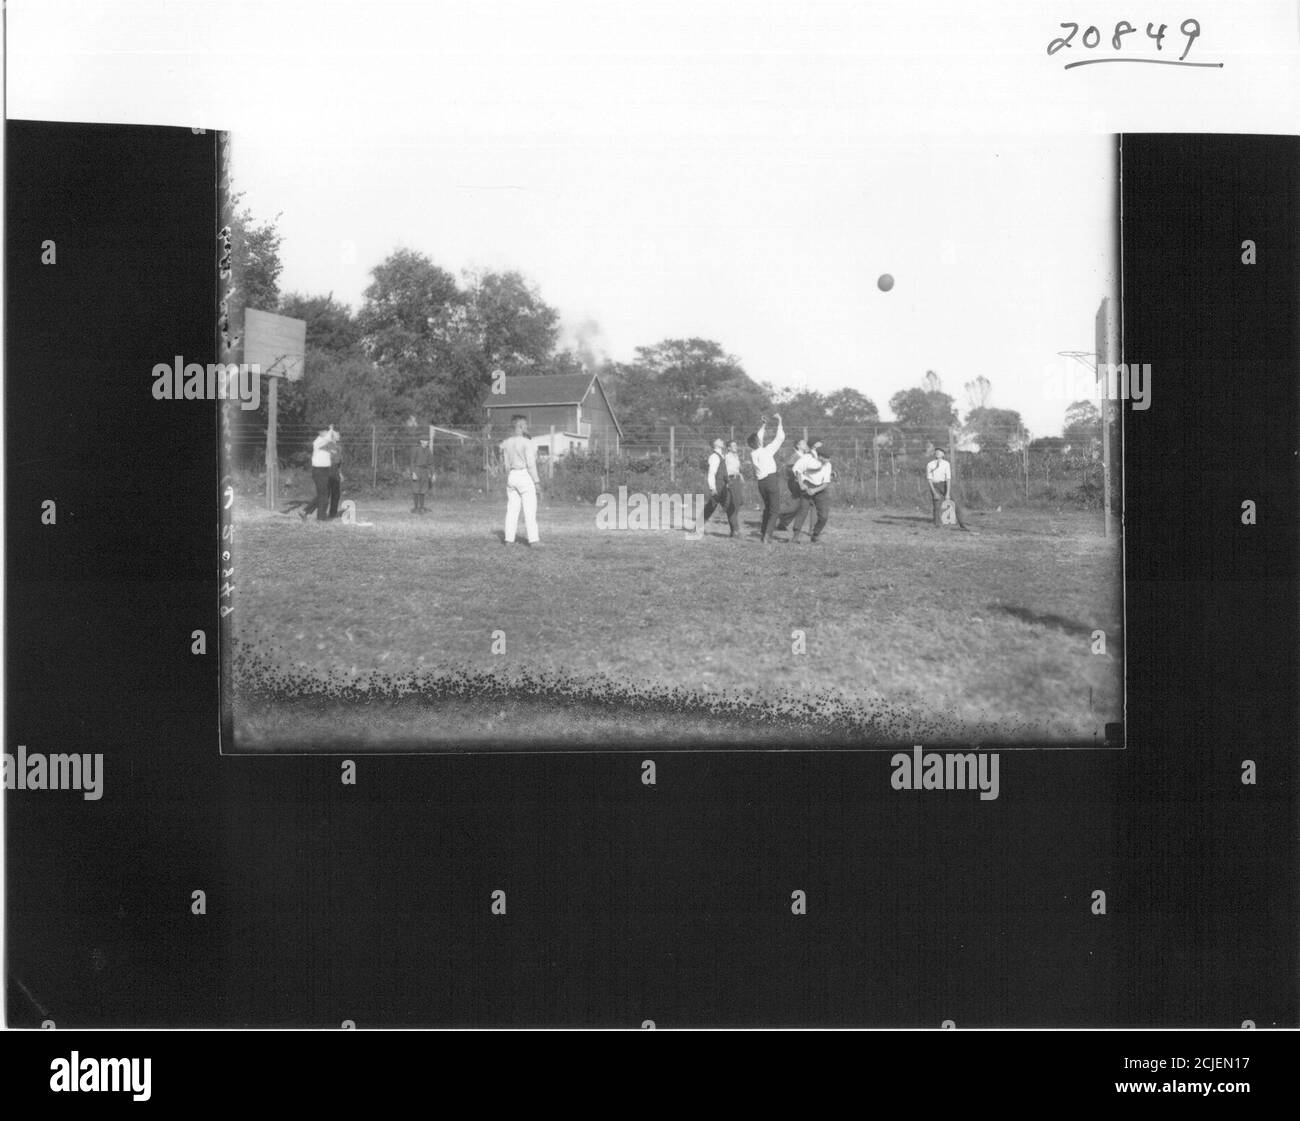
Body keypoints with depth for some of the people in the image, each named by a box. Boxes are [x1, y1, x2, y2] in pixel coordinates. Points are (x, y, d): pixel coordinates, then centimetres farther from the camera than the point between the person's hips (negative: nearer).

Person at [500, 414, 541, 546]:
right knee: (530, 509, -2)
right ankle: (533, 539, -4)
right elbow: (530, 464, -15)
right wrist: (536, 481, -11)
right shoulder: (526, 443, -13)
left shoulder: (506, 443, 6)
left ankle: (509, 539, 7)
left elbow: (504, 463, 10)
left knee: (512, 509, 9)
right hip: (525, 476, -6)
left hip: (511, 477, 6)